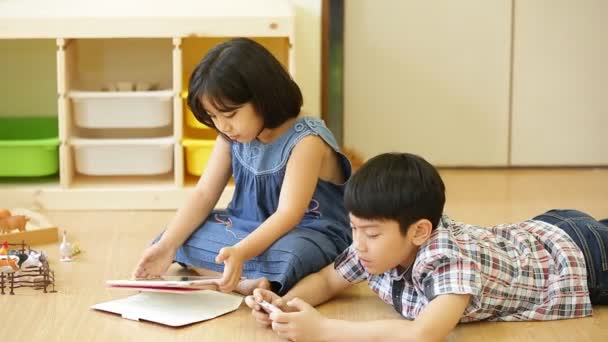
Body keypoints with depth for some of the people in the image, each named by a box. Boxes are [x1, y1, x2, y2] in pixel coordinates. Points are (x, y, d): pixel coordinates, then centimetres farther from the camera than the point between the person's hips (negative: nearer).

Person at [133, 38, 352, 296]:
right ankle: (243, 280, -24)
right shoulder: (231, 136, 1)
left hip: (308, 234, -8)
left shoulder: (306, 141, -20)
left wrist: (240, 253, -42)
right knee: (177, 238, -10)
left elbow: (288, 214, -27)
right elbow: (204, 195, 1)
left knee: (287, 256, -42)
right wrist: (167, 246, -14)